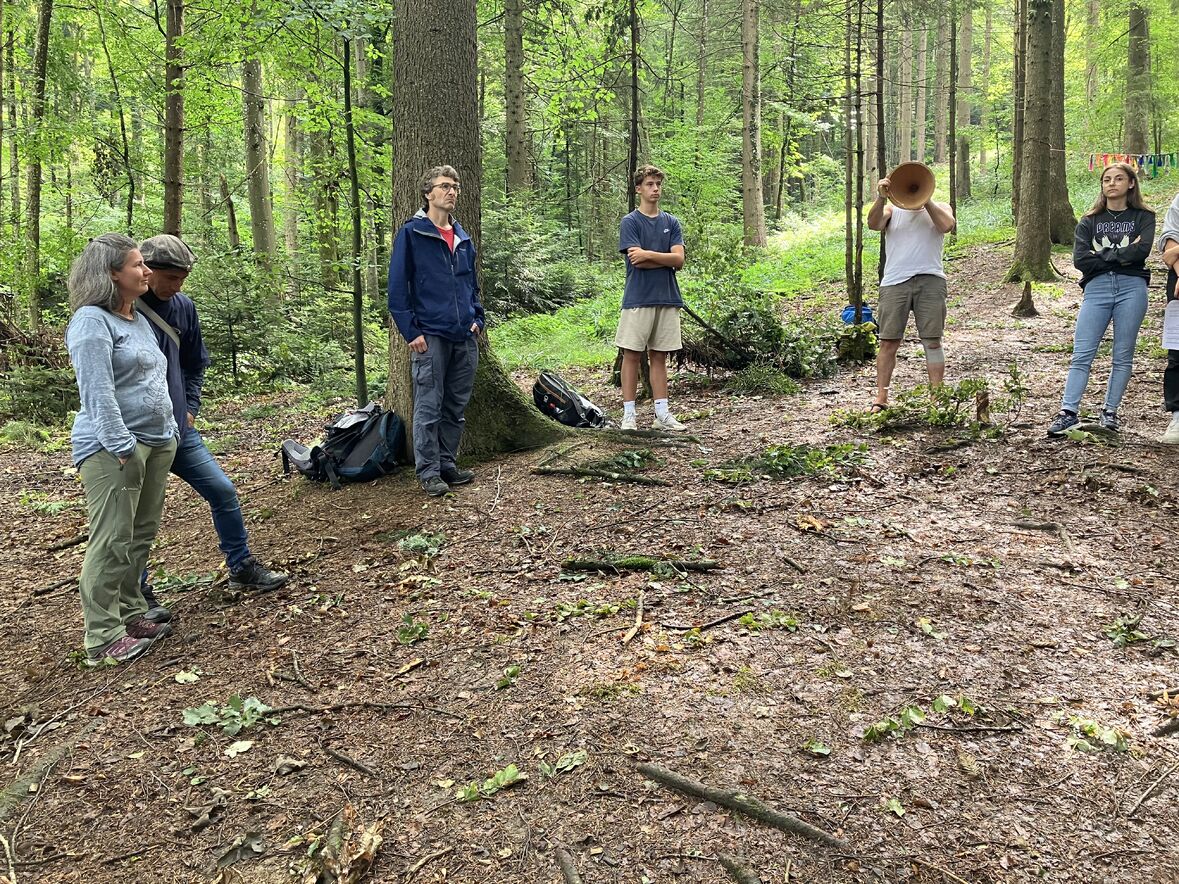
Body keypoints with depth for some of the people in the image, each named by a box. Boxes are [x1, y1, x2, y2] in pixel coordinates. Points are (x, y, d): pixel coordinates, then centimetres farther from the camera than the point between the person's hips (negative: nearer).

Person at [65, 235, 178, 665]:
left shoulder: (140, 318, 17)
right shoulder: (92, 320, -10)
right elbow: (97, 392, -18)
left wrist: (170, 432, 20)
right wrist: (123, 447, -21)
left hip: (157, 442, 9)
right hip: (112, 448, -9)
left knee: (141, 536, 12)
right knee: (112, 541, -7)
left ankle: (130, 614, 23)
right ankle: (103, 637, -1)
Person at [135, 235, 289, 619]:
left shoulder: (183, 306, 5)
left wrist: (190, 410, 8)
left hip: (179, 429, 6)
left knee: (223, 491, 6)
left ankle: (242, 568, 22)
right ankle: (139, 594, 19)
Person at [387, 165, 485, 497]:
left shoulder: (463, 238, 15)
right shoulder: (411, 233, -3)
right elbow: (397, 286, -6)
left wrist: (477, 318, 9)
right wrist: (411, 331, -12)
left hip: (464, 337, 6)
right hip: (430, 336, -6)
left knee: (456, 407, 11)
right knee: (429, 407, -2)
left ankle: (448, 464, 22)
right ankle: (429, 472, 6)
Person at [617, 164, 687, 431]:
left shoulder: (671, 222, 12)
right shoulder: (630, 222, 0)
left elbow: (679, 259, -1)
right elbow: (649, 261, -12)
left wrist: (648, 254, -11)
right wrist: (666, 259, -3)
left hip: (668, 299, 4)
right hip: (638, 299, -4)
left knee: (659, 357, 8)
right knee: (632, 355, -1)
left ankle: (662, 413, 12)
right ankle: (629, 414, 4)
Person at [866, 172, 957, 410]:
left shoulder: (939, 208, 15)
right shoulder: (892, 209, 15)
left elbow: (947, 225, -7)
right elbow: (873, 224, -6)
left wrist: (926, 200, -8)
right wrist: (881, 198, -20)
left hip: (930, 281, 0)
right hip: (895, 282, 0)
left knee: (932, 341, -2)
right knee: (888, 341, -1)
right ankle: (880, 399, 3)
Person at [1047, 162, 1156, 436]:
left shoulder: (1143, 217, 11)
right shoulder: (1089, 222, 13)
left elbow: (1142, 251, -8)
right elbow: (1080, 259, -2)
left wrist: (1102, 256, -5)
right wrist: (1122, 255, -5)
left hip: (1132, 288, 0)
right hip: (1096, 289, 1)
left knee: (1123, 356, 2)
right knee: (1082, 354, -7)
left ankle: (1110, 412, 9)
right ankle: (1069, 412, -10)